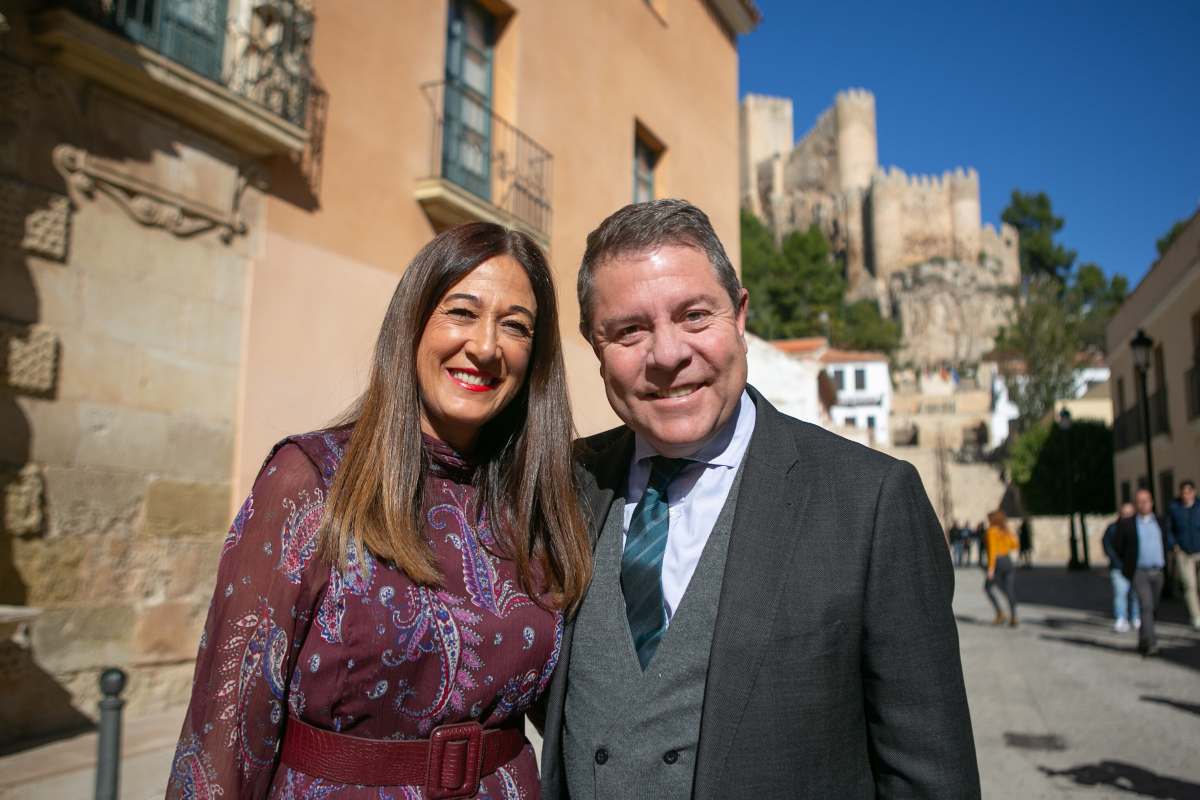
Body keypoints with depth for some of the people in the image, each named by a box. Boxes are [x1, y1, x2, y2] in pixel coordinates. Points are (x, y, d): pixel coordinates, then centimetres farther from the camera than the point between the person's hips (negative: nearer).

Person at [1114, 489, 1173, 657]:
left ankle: (1143, 641, 27)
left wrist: (1162, 561, 13)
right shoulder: (1126, 524, -5)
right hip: (1139, 572, -4)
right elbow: (1118, 547, 4)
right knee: (1146, 607, -16)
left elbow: (1166, 544, 20)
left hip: (1157, 572, 4)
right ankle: (1151, 644, -18)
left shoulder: (1161, 522, 7)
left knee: (1153, 608, 11)